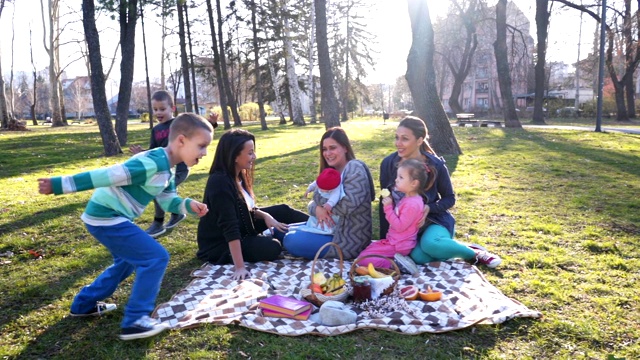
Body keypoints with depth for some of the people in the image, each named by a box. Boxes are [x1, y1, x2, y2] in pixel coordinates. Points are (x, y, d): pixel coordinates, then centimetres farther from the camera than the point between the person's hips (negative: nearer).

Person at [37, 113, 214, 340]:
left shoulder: (168, 169, 9)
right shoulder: (152, 163, -24)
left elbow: (167, 200, 12)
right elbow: (106, 176, -27)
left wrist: (188, 205, -8)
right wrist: (59, 185, -25)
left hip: (109, 217, 11)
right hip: (105, 218, -11)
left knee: (129, 260, 27)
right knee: (156, 257, -12)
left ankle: (84, 304, 40)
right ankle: (135, 321, -6)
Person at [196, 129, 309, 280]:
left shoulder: (238, 176, -2)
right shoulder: (220, 183, -29)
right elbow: (230, 228, -35)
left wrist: (265, 215, -9)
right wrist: (239, 267, -37)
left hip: (241, 230, 9)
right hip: (220, 245, -9)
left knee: (283, 211, 3)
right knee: (272, 247, -26)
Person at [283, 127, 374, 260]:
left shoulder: (354, 168, -16)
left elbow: (348, 205, -29)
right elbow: (314, 203, 6)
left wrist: (321, 198, -14)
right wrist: (317, 209, -20)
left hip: (349, 240, -9)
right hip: (334, 228, 9)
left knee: (291, 241, -16)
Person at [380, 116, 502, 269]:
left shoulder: (436, 165, -13)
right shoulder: (388, 163, -7)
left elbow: (450, 198, 0)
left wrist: (429, 208, -22)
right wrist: (385, 238, 2)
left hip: (433, 220, -1)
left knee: (430, 243, -36)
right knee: (419, 257, -32)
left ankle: (475, 253, -8)